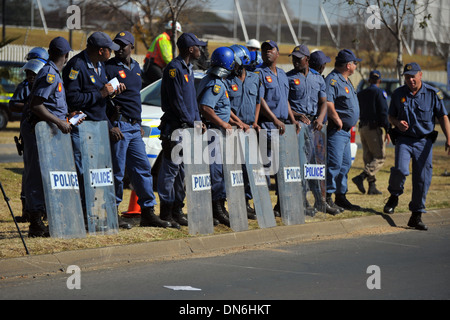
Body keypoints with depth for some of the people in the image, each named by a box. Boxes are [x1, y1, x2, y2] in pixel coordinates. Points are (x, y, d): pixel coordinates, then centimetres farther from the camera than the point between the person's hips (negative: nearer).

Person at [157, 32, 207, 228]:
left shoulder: (188, 69, 18)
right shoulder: (174, 68, -11)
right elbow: (176, 100, -16)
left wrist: (197, 120, 12)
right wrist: (190, 122, -14)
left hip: (187, 126, 9)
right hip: (175, 126, -9)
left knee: (182, 170, 11)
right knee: (171, 168, -7)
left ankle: (177, 211, 16)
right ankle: (166, 213, -5)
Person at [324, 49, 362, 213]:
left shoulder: (345, 81, 20)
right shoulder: (332, 80, -15)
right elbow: (328, 103, -26)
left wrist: (348, 125, 16)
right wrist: (338, 121, -19)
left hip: (345, 131, 11)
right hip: (336, 130, -11)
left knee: (345, 164, 14)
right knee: (334, 164, -12)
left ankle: (341, 197, 22)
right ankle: (326, 198, -9)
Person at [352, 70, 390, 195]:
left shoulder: (360, 94, 14)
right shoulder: (379, 92, -6)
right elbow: (383, 112, -12)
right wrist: (387, 130, -11)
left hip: (362, 128, 7)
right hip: (373, 127, -7)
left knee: (368, 158, 10)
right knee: (380, 157, -5)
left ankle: (372, 186, 7)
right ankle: (361, 177, -23)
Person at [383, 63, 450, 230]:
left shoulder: (433, 94, -1)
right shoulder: (398, 94, 4)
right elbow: (391, 116, 14)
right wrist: (397, 122, -10)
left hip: (424, 141, 0)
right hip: (404, 139, 0)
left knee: (422, 179, -3)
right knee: (400, 170, -23)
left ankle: (416, 216, 8)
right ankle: (394, 196, 8)